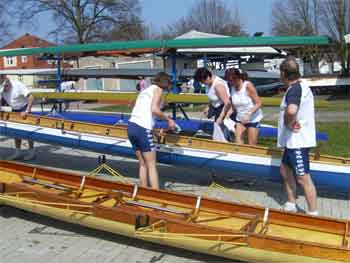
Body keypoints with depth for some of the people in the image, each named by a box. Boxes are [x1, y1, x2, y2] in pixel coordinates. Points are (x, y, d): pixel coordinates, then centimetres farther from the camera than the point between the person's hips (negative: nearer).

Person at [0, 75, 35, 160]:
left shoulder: (18, 85, -25)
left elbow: (31, 97, -28)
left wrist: (27, 111, -31)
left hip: (24, 108, -6)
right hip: (14, 110, 6)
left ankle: (31, 151, 5)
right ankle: (17, 152, 15)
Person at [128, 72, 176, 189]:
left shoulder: (145, 90, 26)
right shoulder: (158, 89, 3)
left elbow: (140, 110, 17)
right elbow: (154, 109, -13)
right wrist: (168, 120, -1)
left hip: (131, 126, 8)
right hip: (142, 129, -8)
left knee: (143, 164, 13)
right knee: (151, 165, -3)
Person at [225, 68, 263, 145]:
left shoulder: (248, 86, -19)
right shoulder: (232, 87, -3)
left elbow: (258, 103, -18)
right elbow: (233, 107, 6)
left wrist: (248, 114, -28)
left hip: (253, 118, -5)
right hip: (240, 119, 5)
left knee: (252, 144, 1)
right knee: (238, 143, -4)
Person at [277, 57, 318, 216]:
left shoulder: (294, 89, -21)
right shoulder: (302, 86, 11)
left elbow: (291, 110, -42)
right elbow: (305, 111, 22)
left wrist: (289, 124, -23)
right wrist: (293, 122, 7)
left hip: (297, 140, -11)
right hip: (295, 140, 11)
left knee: (303, 178, -3)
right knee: (285, 169, 21)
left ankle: (313, 214, 7)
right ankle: (291, 205, 32)